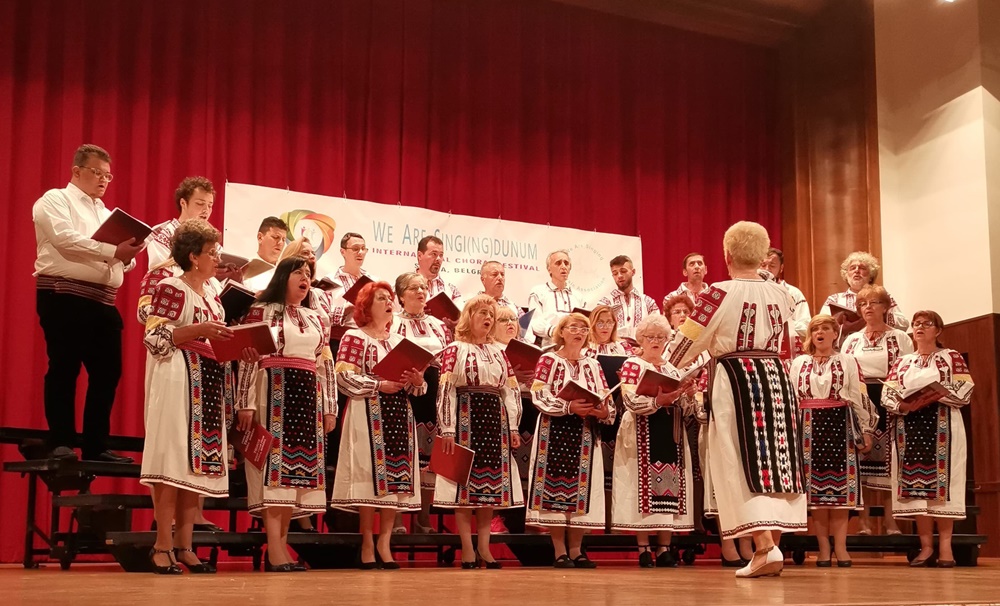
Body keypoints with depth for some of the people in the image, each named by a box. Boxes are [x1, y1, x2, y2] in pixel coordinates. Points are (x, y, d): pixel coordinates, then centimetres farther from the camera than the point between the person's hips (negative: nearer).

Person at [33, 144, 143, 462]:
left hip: (102, 301, 7)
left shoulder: (106, 213, 24)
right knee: (64, 369, -4)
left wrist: (128, 256, -5)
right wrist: (113, 251, -21)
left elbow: (121, 261, 19)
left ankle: (96, 446, 11)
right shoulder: (54, 200, 2)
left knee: (108, 371, 4)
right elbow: (66, 239, -16)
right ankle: (60, 443, 2)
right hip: (64, 297, -7)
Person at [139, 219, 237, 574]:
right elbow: (154, 339, -13)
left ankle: (184, 545, 9)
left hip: (211, 383, 8)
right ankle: (162, 546, -5)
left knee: (199, 462, 5)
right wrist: (198, 329, -19)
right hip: (178, 383, -8)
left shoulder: (213, 291, 17)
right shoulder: (170, 288, -6)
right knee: (174, 460, -10)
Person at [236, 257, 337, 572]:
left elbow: (326, 366, 18)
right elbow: (248, 358, -4)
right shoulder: (261, 311, 2)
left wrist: (330, 408, 13)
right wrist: (246, 403, -11)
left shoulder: (318, 318, 19)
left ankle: (280, 546, 5)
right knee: (275, 464, -11)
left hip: (308, 396, 6)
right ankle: (275, 552, -13)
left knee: (299, 467, 1)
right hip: (274, 393, -6)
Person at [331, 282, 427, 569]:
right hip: (368, 413, -6)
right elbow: (343, 376, -9)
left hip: (399, 413, 6)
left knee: (396, 474, 0)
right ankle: (367, 542, -1)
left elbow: (414, 384, 18)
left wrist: (418, 381, -5)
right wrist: (379, 386, -17)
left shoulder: (400, 341, 19)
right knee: (370, 473, -9)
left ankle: (384, 542, 6)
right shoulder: (354, 337, 1)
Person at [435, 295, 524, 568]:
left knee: (492, 481, 3)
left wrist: (513, 427, 7)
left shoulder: (499, 351, 15)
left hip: (495, 419, 5)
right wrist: (447, 430, -14)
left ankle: (484, 546, 10)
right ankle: (467, 549, 0)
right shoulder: (454, 350, 0)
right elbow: (445, 390, -7)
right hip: (466, 418, -5)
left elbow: (512, 390, 14)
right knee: (464, 480, -5)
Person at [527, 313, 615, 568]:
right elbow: (539, 396, -11)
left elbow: (607, 400, 6)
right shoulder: (548, 360, 1)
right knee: (556, 483, -5)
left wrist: (605, 412, -16)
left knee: (581, 486, 3)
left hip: (585, 433, 4)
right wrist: (568, 406, -22)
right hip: (555, 431, -4)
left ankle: (576, 550, 10)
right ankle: (560, 551, 1)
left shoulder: (593, 365, 13)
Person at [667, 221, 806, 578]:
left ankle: (766, 549, -12)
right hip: (776, 376, 5)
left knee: (745, 463, -3)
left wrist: (672, 364, 18)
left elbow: (688, 342, -3)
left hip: (737, 379, -5)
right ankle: (770, 544, 12)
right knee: (776, 456, 9)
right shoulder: (781, 294, 7)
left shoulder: (720, 294, -10)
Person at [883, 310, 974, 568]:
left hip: (942, 426, -4)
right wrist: (903, 405, -13)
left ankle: (945, 546, -4)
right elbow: (887, 395, 7)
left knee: (941, 481, -7)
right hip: (910, 427, 4)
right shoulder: (902, 362, 17)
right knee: (915, 484, 0)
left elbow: (965, 392, -5)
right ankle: (926, 546, 4)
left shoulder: (951, 358, 6)